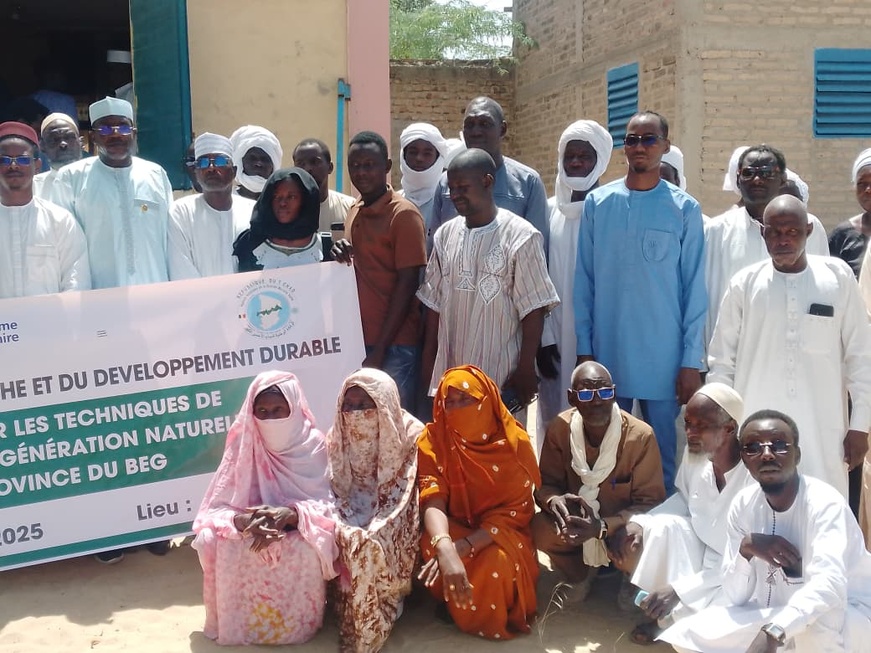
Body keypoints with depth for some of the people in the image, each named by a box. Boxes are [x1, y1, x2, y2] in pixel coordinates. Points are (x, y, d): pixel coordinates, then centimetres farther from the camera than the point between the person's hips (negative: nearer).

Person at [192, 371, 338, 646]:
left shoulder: (312, 445, -8)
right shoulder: (243, 445, -5)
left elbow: (326, 505, -13)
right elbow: (215, 510, -8)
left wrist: (291, 514, -34)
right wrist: (241, 520, -32)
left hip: (298, 531, -2)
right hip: (246, 535, 2)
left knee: (306, 550, -33)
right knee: (215, 543, -27)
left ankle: (296, 622, -5)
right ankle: (236, 622, -3)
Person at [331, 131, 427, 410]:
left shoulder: (404, 214, -10)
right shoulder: (354, 210, 12)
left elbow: (406, 285, -13)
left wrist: (379, 350, -15)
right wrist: (341, 257, -3)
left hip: (393, 346, -7)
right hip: (357, 339, 7)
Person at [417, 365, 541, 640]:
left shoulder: (513, 441, -14)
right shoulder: (433, 440, -11)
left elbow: (514, 510, -17)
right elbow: (432, 499, -24)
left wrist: (464, 547, -34)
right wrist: (446, 550, -48)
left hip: (499, 532, -1)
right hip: (453, 527, 1)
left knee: (498, 563, -35)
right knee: (430, 551, -33)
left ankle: (493, 619, 0)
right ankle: (453, 607, -1)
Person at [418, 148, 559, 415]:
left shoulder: (521, 236, -7)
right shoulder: (445, 234, 8)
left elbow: (533, 310, -7)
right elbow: (434, 303, 13)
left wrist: (526, 370, -9)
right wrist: (427, 361, 11)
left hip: (502, 375, -5)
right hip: (449, 372, 5)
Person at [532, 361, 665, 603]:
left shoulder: (640, 436, -24)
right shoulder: (560, 428, -16)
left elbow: (650, 502, -19)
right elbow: (546, 483, -6)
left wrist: (603, 527, -34)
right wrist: (553, 500, -33)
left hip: (621, 526, -2)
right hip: (580, 520, 2)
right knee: (541, 531, -28)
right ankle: (581, 574, 8)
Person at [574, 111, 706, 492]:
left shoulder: (684, 209, -1)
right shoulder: (597, 203, 3)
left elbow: (694, 289, 0)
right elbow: (584, 282, 5)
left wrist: (691, 362, -2)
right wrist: (584, 349, 3)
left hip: (664, 357, -1)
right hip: (607, 353, 1)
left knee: (663, 453, 7)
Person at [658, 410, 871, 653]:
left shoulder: (824, 503, -22)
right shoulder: (743, 504, -5)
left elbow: (829, 584, -40)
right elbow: (736, 597, -4)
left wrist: (771, 633, -53)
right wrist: (746, 549, -24)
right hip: (773, 616, 6)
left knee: (812, 626, -39)